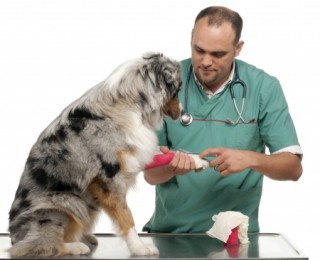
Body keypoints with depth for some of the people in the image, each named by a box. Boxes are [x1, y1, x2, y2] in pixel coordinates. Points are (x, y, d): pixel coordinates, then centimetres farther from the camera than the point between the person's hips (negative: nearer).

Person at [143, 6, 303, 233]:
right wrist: (169, 168, -23)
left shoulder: (264, 87, -4)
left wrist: (251, 159, -21)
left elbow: (293, 167, -3)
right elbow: (151, 174, -1)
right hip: (170, 229, 2)